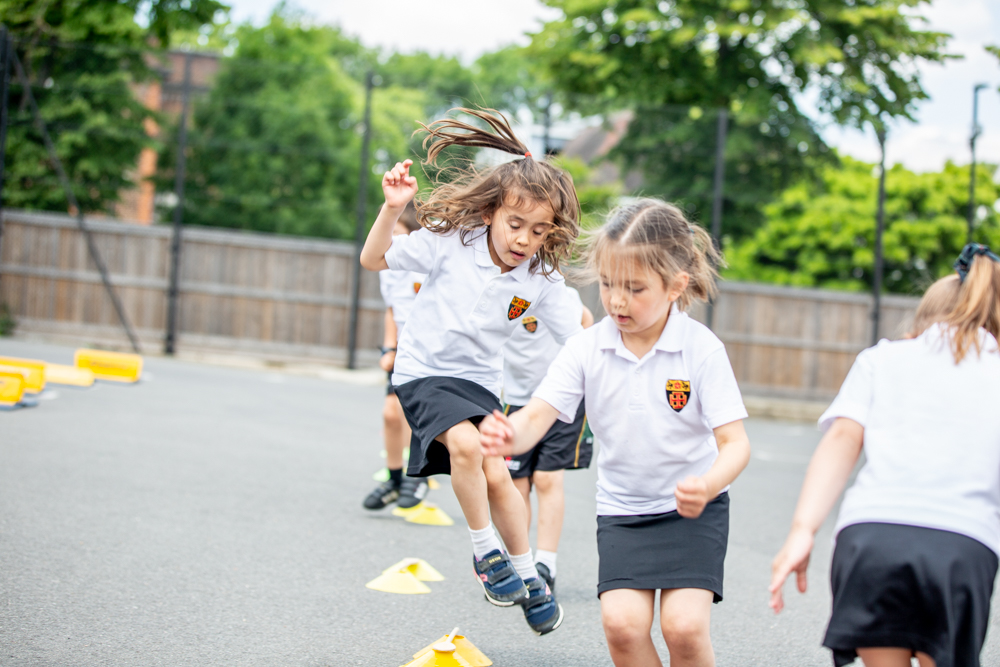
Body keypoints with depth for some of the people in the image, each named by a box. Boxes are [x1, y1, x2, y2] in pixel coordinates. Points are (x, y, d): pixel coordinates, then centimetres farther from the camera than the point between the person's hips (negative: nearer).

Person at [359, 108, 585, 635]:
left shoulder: (544, 281, -7)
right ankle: (485, 553, -10)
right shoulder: (451, 240, -14)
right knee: (466, 443, -28)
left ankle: (526, 575, 17)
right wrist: (393, 208, -23)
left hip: (480, 380, 3)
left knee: (496, 476, -5)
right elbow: (373, 260, -9)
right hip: (424, 372, -3)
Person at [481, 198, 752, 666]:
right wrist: (508, 436, -40)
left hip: (694, 509, -2)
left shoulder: (702, 349, -13)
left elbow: (734, 442, -15)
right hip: (621, 510, 2)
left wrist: (707, 486, -36)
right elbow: (539, 415, -15)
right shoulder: (586, 349, -6)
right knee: (622, 621, -17)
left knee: (684, 625, -19)